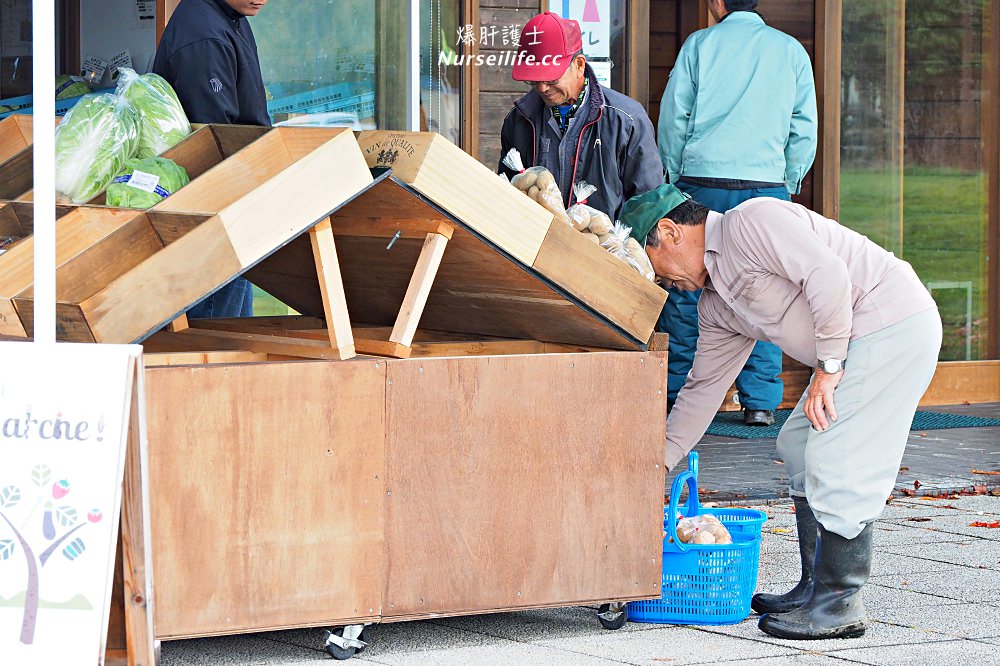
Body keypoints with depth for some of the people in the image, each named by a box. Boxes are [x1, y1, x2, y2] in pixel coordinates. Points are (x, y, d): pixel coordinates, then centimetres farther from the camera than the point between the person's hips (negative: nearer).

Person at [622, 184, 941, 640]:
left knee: (834, 460, -12)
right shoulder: (715, 304, 18)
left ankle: (837, 605, -5)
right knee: (800, 447, 15)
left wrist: (828, 367, -18)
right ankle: (815, 587, 18)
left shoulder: (751, 222, -12)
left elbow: (827, 274, -22)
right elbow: (703, 387, 24)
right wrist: (660, 461, 25)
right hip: (859, 343, 11)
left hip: (894, 323, -11)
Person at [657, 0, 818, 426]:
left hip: (701, 181, -1)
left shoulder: (700, 44, 5)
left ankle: (676, 396, 6)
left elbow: (672, 118, 3)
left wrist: (676, 180, 12)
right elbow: (805, 130, 7)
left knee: (686, 294, 5)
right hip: (765, 184, 1)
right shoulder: (791, 50, 9)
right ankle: (760, 402, 0)